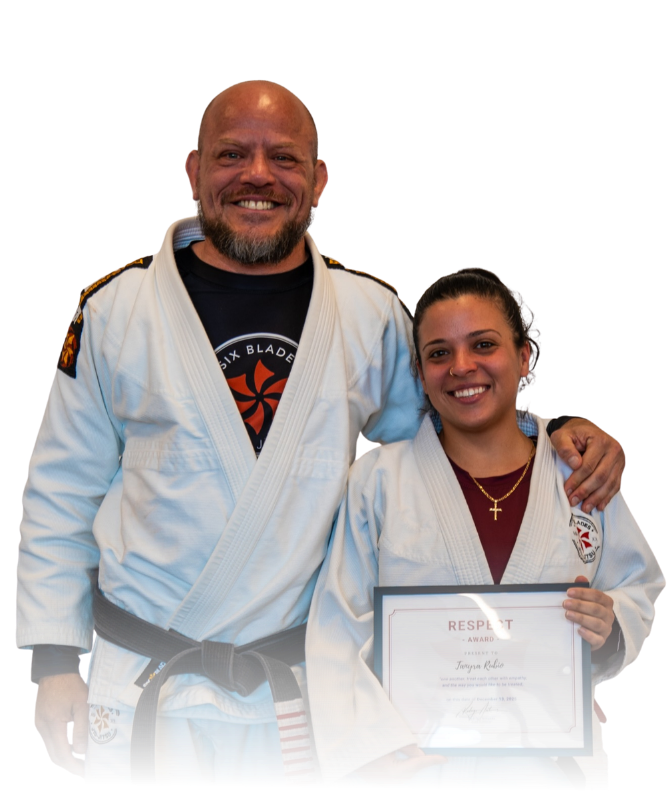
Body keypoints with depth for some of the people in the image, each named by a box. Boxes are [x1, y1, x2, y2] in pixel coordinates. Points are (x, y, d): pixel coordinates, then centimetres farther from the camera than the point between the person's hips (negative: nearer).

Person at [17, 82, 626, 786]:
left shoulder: (371, 313, 4)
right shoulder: (116, 308, -1)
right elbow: (62, 494, 3)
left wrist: (559, 438, -5)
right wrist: (53, 659, -1)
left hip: (306, 686, 2)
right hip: (142, 685, -1)